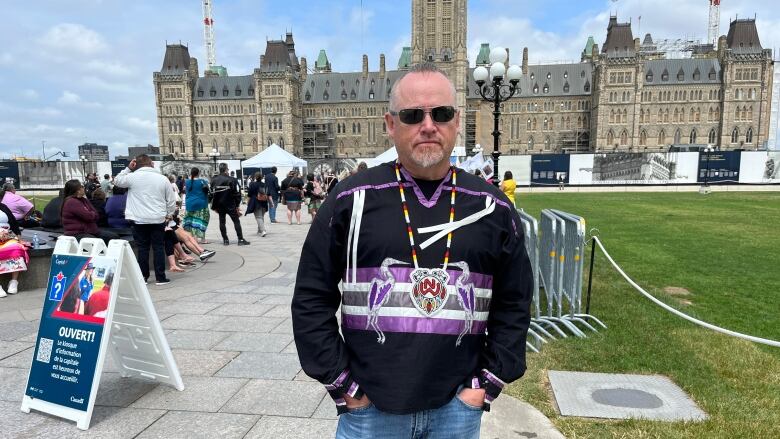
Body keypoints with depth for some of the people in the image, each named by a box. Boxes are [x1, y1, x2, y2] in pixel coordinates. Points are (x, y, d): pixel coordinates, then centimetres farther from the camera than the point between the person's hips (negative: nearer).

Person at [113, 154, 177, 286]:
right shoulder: (162, 178, 1)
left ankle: (143, 276, 15)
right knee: (158, 247, 5)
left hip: (139, 220, 0)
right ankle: (160, 277, 7)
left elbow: (117, 181, 15)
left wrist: (128, 168, 14)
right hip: (158, 220, 0)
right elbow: (171, 200, 5)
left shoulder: (133, 177, -4)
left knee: (143, 248, 9)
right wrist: (169, 214, 19)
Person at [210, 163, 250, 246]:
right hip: (230, 205, -4)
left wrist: (214, 206, 14)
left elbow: (212, 194, 7)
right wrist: (237, 205, -3)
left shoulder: (214, 180, 4)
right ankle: (241, 239, -2)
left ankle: (225, 240, 12)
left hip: (219, 205, 4)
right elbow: (236, 193, -11)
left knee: (222, 222, 11)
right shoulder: (231, 180, -11)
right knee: (236, 221, 0)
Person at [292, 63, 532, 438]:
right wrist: (343, 385, -4)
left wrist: (487, 384, 1)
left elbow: (513, 305, 6)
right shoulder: (351, 200, -7)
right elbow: (312, 300, -3)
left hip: (457, 407, 2)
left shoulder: (493, 209, 0)